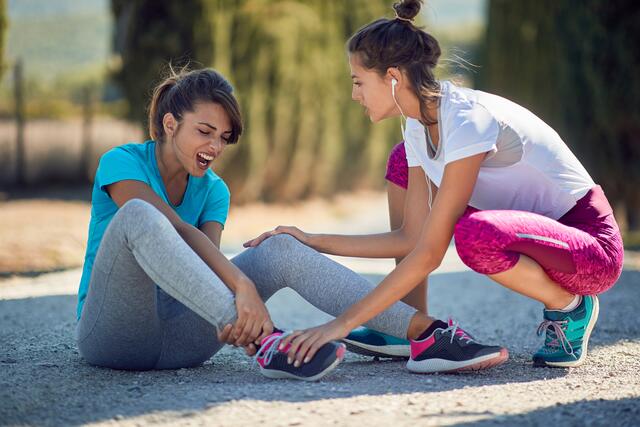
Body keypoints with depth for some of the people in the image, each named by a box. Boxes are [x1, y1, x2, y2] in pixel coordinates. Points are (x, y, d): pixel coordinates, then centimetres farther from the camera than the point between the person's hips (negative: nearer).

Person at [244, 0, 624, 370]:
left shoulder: (468, 121, -26)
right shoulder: (418, 128, 1)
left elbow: (429, 253, -27)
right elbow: (412, 238, 3)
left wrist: (345, 323, -27)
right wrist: (314, 242, -2)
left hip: (591, 243, -9)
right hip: (535, 232, 9)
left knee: (473, 233, -38)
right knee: (403, 163, 5)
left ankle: (571, 307, -9)